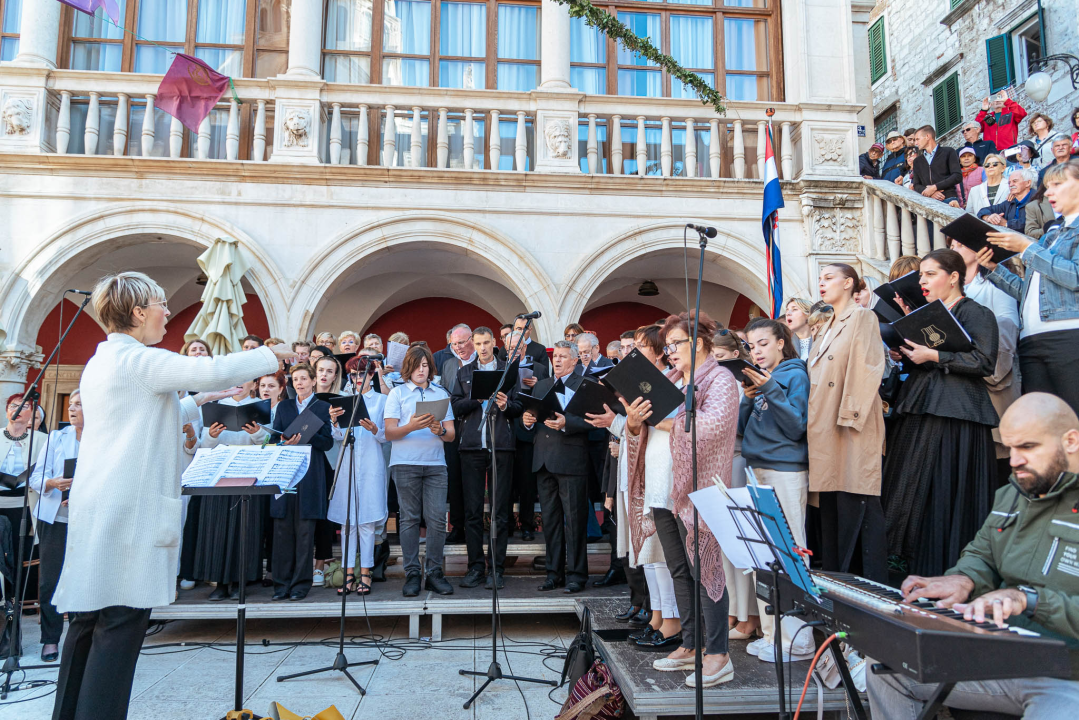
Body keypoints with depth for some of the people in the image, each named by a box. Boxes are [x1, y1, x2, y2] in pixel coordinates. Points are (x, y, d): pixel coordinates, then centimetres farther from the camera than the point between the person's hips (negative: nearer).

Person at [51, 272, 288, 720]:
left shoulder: (101, 361, 17)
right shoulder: (137, 359, -12)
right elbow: (213, 370, -23)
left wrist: (197, 402, 25)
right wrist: (270, 356, -10)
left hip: (96, 508, 10)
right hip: (126, 509, -10)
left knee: (88, 619, 15)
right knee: (121, 623, -4)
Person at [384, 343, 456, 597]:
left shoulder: (441, 393, 16)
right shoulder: (397, 393, 9)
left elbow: (451, 434, 12)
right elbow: (389, 433, 0)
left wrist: (440, 430, -10)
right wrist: (411, 427, -17)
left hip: (435, 464, 2)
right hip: (405, 463, -2)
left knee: (437, 519, -4)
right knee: (409, 518, -1)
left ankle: (434, 573, 6)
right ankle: (412, 574, 7)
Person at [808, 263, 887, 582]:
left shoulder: (863, 317, 0)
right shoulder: (826, 328, 23)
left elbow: (866, 369, -11)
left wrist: (850, 415, -20)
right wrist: (812, 422, 14)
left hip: (852, 428, -8)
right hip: (825, 430, 8)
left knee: (856, 505, -7)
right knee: (830, 508, 8)